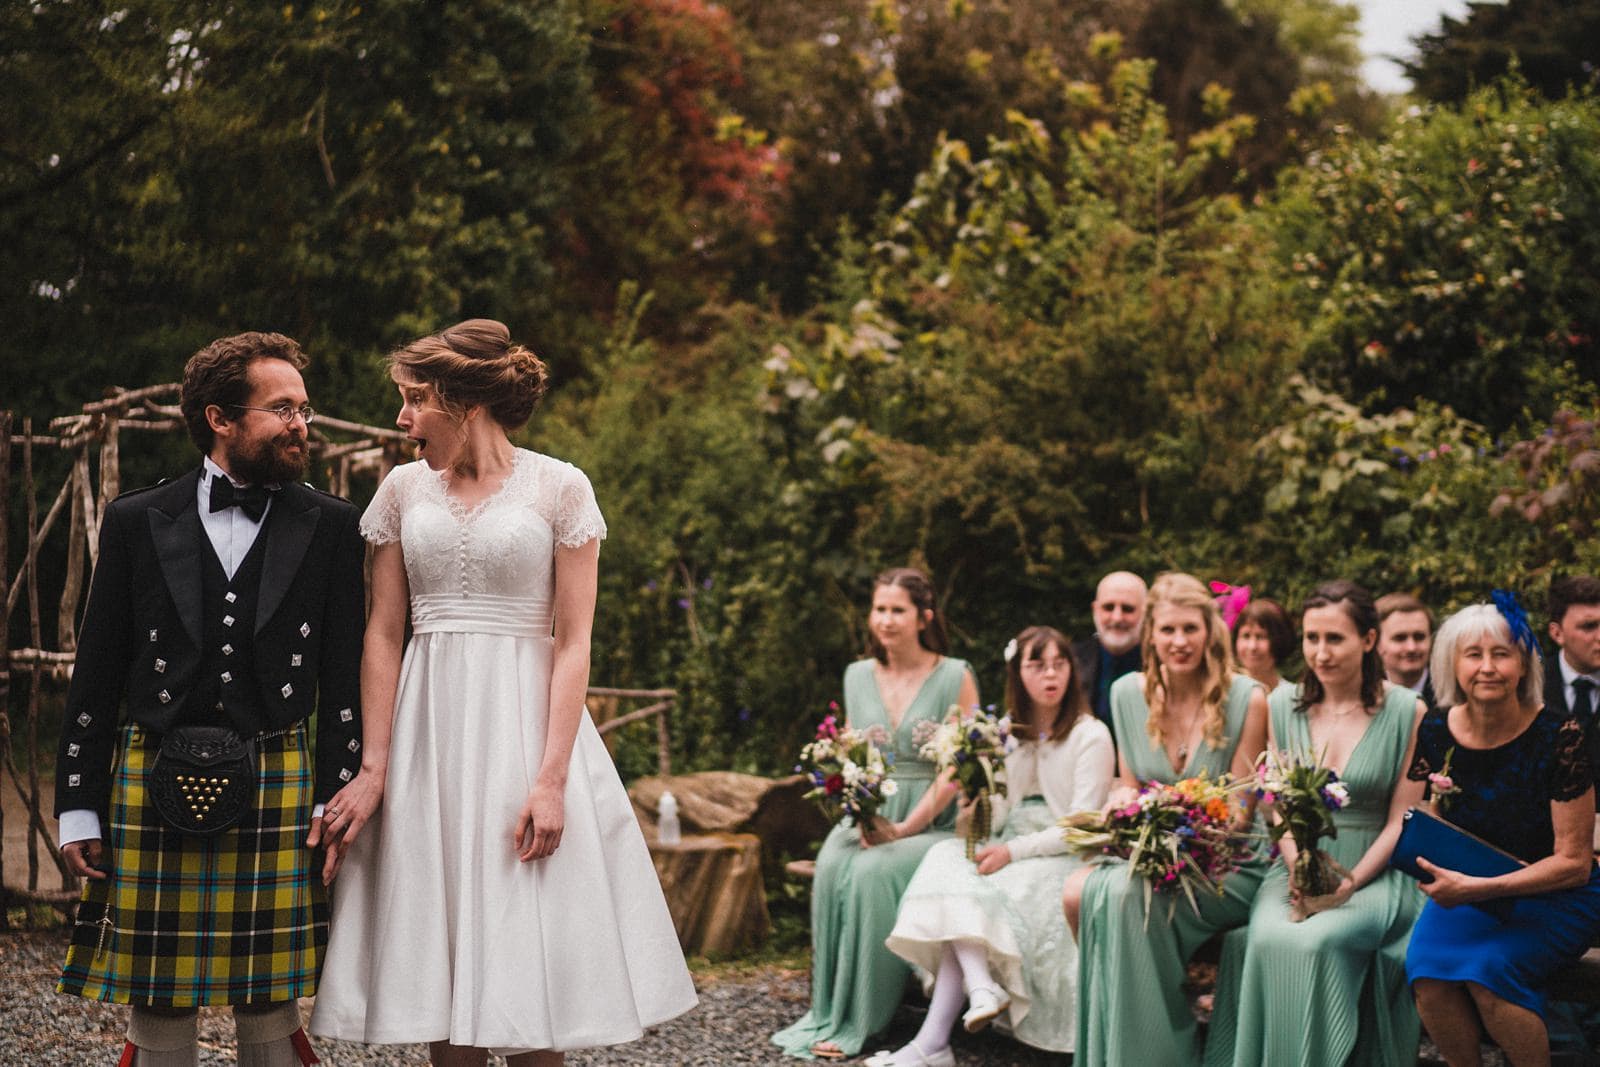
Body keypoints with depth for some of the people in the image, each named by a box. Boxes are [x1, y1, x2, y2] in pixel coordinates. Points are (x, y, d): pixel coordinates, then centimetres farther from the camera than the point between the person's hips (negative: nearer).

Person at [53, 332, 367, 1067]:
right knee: (156, 1008, 5)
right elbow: (95, 677, 6)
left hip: (276, 786, 0)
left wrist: (339, 794, -3)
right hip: (151, 786, 0)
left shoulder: (329, 526, 6)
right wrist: (79, 809, 3)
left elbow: (344, 675, 5)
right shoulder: (136, 522, 5)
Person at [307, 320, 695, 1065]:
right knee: (440, 963, 4)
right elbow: (383, 635, 6)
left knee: (526, 954, -2)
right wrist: (374, 767, -1)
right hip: (427, 730, 3)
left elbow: (572, 644, -6)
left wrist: (551, 779, -14)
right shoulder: (404, 489, 7)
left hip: (522, 723, -3)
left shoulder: (559, 488, -3)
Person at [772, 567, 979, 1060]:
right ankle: (826, 1013, -20)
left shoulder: (954, 677, -4)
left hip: (930, 821, -4)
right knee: (831, 868, -28)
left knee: (870, 872, -32)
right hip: (869, 816, 4)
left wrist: (905, 827, -16)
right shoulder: (858, 676, 12)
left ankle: (857, 1020, -24)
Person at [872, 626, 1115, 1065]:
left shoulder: (1091, 736, -5)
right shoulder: (1008, 733, 13)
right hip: (1011, 852, 6)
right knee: (948, 857, -23)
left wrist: (1013, 852, -21)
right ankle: (982, 988, -41)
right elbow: (995, 817, 9)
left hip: (1064, 860, -6)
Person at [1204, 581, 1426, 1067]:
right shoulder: (1282, 706, 9)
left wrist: (1349, 883, -13)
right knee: (1268, 939, -30)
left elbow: (1401, 820, -1)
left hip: (1373, 874, -2)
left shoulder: (1407, 713, -1)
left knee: (1318, 941, -33)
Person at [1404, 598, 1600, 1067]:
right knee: (1426, 967, -26)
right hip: (1469, 890, 4)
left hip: (1555, 897, -3)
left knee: (1485, 969, -31)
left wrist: (1481, 888, -24)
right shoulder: (1437, 730, -3)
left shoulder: (1558, 736, -15)